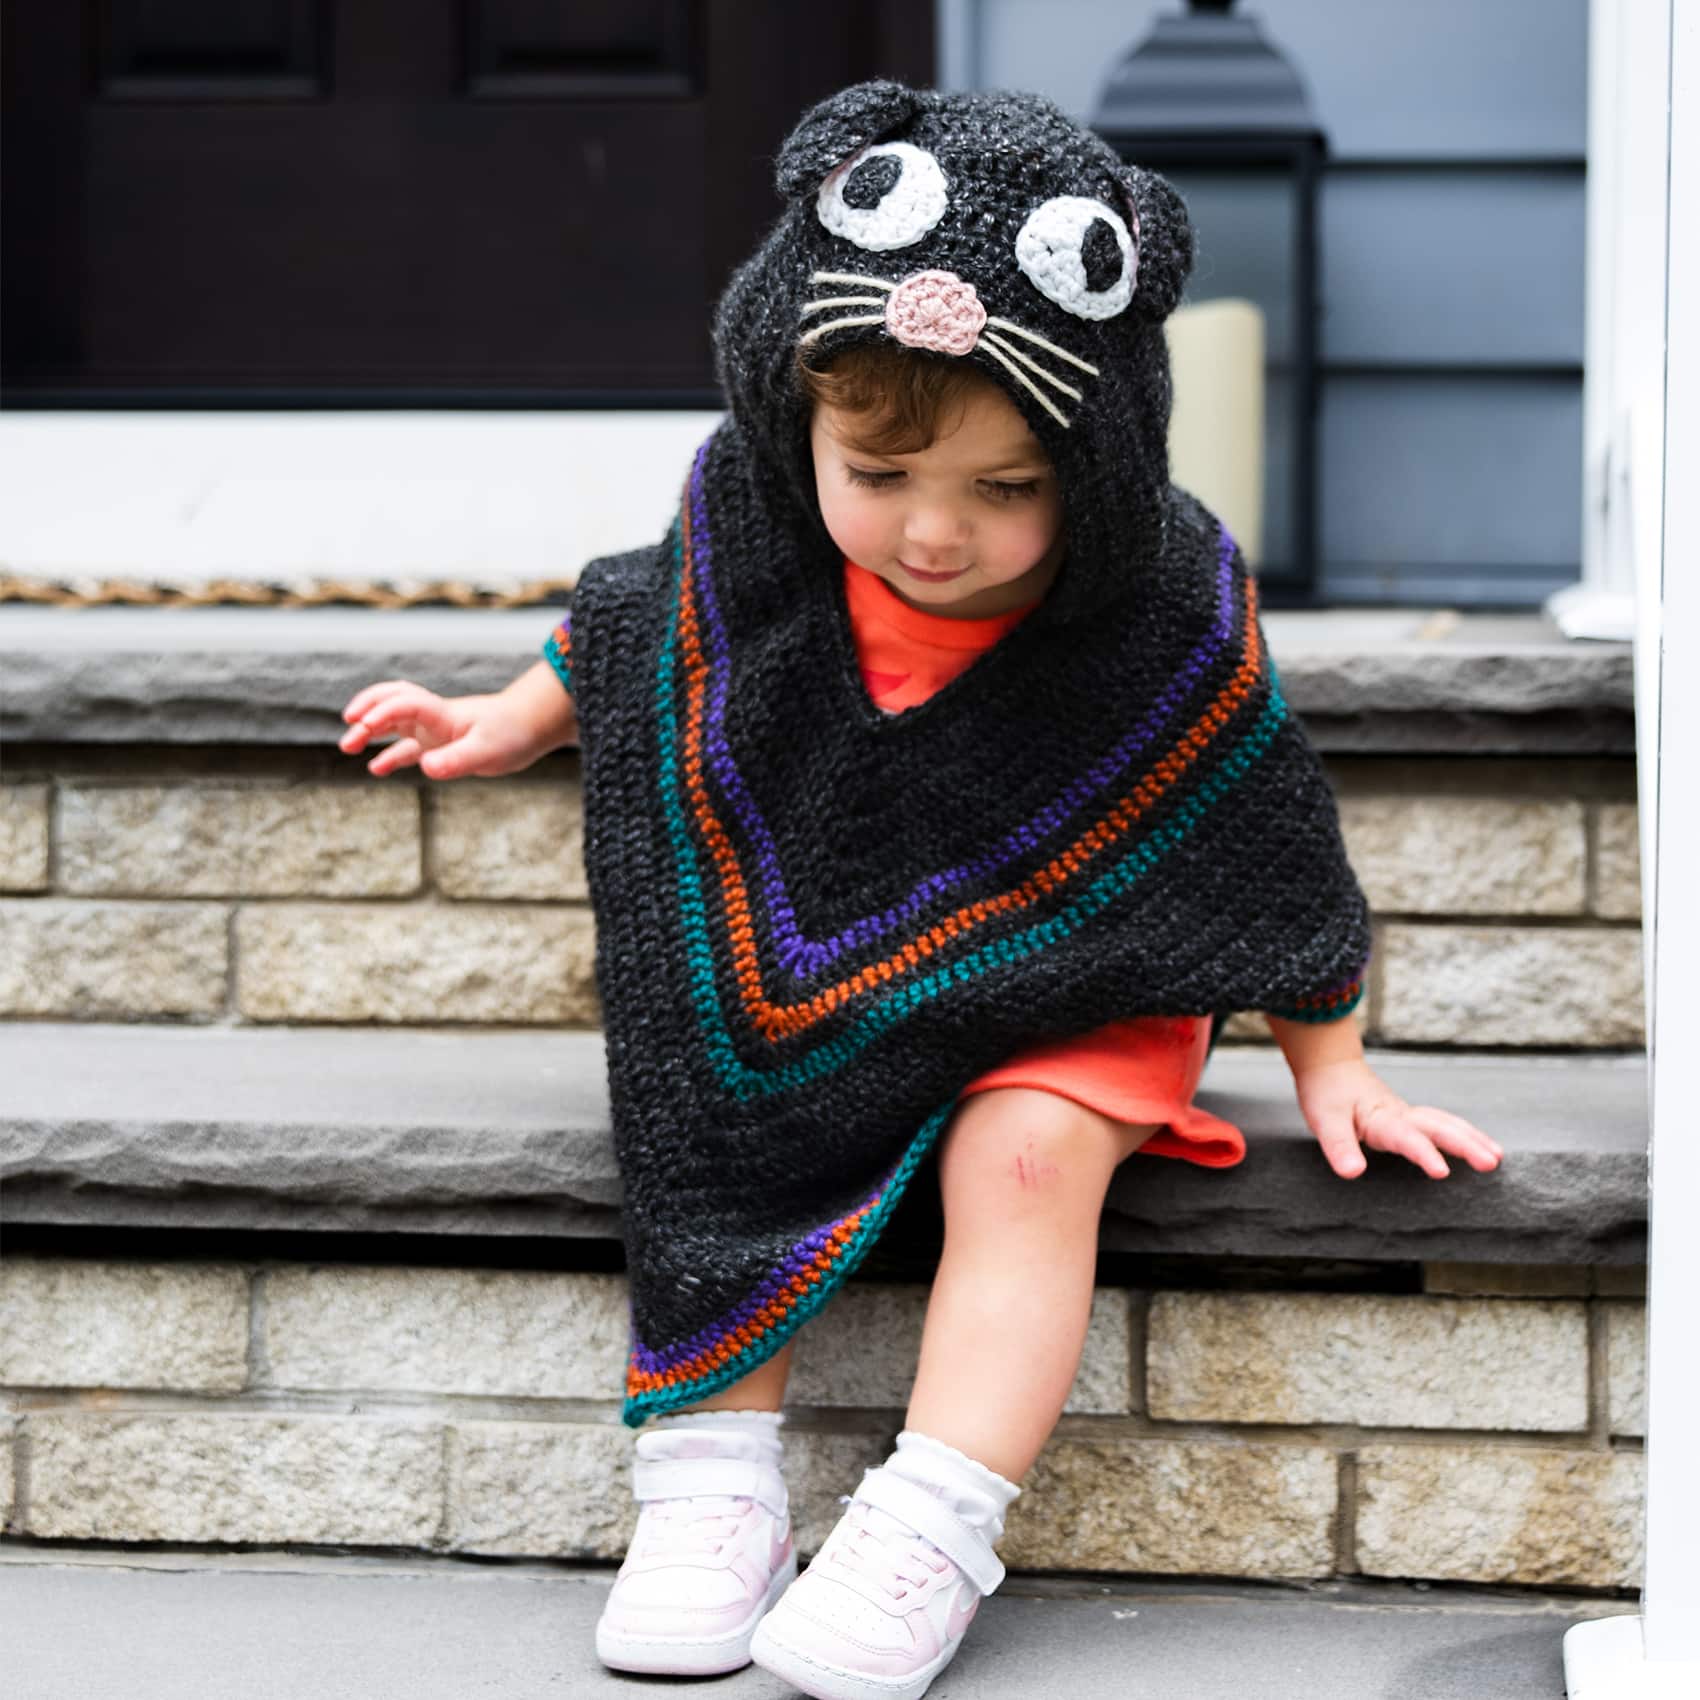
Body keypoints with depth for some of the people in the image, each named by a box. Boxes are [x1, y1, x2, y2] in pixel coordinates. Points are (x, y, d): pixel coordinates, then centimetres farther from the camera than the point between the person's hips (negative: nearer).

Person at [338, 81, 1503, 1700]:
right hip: (785, 953, 3)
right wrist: (510, 719, 17)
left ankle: (928, 1532, -25)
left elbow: (1265, 844, -8)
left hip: (1060, 985, -3)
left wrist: (1328, 1066, -4)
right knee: (709, 1135, -18)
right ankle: (710, 1486, -10)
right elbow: (633, 627, 11)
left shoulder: (1164, 609, -22)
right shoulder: (748, 511, -15)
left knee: (1025, 1159, -27)